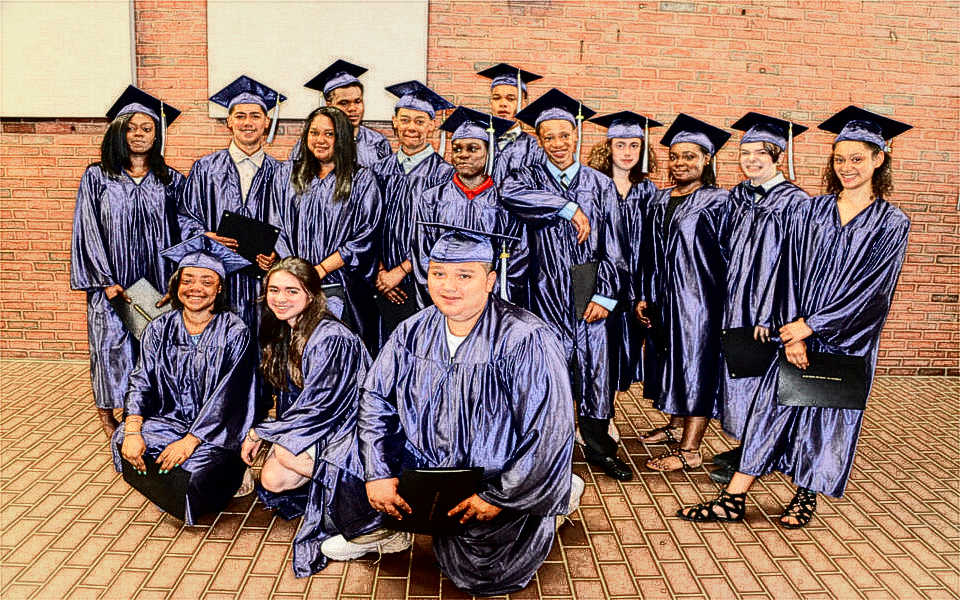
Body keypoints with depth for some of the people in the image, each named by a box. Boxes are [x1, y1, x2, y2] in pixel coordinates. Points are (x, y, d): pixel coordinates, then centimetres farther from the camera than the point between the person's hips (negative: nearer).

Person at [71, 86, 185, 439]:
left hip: (157, 284, 1)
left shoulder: (171, 181, 8)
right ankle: (106, 416, 14)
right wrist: (106, 281, -10)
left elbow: (180, 233, 7)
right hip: (111, 283, -1)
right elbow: (88, 231, -1)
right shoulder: (96, 178, 4)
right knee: (111, 344, -1)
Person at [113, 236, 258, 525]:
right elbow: (141, 381, -1)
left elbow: (226, 396, -15)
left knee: (204, 471, -30)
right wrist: (133, 431, -18)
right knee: (123, 441, -21)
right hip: (169, 421, 5)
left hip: (217, 429, -4)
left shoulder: (235, 333, -10)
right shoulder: (160, 329, 3)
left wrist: (190, 440, -23)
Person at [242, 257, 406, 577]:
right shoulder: (283, 334, 6)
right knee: (272, 479, -15)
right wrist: (259, 434, 2)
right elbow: (287, 397, 15)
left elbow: (318, 406, -22)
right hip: (314, 429, 8)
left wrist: (260, 432, -14)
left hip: (347, 429, -7)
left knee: (284, 451, -30)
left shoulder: (331, 338, -22)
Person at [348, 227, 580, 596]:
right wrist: (379, 474, -12)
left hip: (503, 483, -5)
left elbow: (549, 433, -25)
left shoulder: (526, 341, -25)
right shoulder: (413, 332, -7)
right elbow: (377, 398, -1)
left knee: (479, 577, -5)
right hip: (429, 466, 5)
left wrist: (499, 498, -22)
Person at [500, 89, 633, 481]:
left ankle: (599, 447, 19)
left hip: (589, 294, 1)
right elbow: (508, 192, -22)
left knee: (594, 367, 4)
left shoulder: (601, 185, 7)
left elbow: (611, 246, 5)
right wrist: (569, 208, -22)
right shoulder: (532, 178, 4)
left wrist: (605, 295, -5)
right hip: (547, 293, -1)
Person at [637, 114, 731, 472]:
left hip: (701, 296, -6)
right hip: (668, 295, 7)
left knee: (697, 365, -4)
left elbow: (727, 255, -9)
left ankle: (689, 451, -1)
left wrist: (723, 300, -13)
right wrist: (648, 296, 12)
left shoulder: (719, 202, -8)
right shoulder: (661, 202, 10)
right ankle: (676, 425, 33)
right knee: (674, 360, 16)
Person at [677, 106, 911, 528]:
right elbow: (791, 271, -1)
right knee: (772, 404, 0)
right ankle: (734, 499, 3)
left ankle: (807, 496, 27)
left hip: (847, 341, -2)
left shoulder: (891, 223, -3)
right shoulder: (812, 211, 5)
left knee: (828, 415, 8)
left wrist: (809, 326, -15)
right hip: (799, 330, 2)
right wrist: (792, 332, -12)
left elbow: (872, 289, -10)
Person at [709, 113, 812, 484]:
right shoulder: (738, 197, 8)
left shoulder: (795, 203, -12)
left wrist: (769, 314, -19)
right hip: (737, 304, 7)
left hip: (769, 310, -7)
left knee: (760, 374, 0)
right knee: (738, 370, 12)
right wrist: (728, 300, 10)